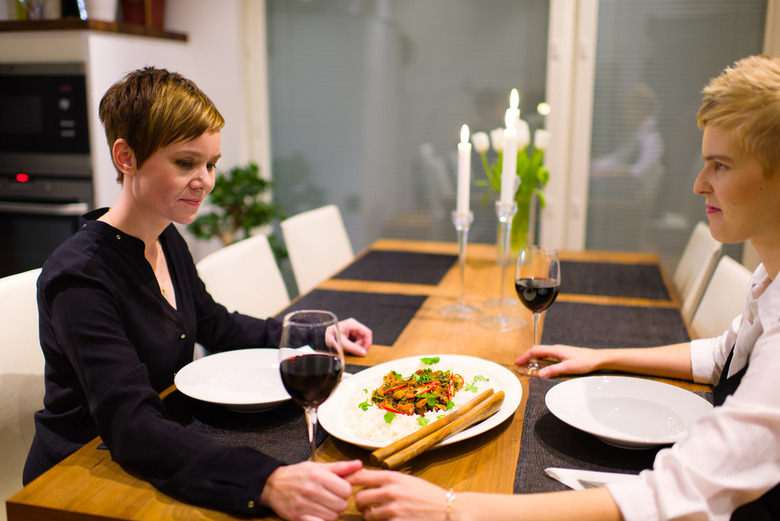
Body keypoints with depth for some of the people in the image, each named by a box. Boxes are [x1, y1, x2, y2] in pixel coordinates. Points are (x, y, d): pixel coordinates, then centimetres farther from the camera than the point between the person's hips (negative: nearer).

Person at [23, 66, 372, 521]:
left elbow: (214, 326, 17)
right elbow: (130, 425, -32)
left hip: (162, 461, 7)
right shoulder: (80, 276, -23)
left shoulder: (167, 241, 2)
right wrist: (267, 483, -45)